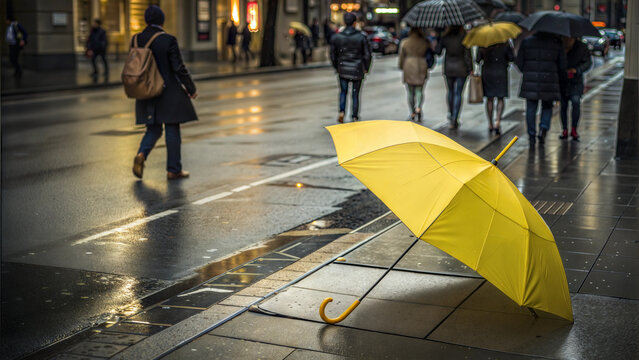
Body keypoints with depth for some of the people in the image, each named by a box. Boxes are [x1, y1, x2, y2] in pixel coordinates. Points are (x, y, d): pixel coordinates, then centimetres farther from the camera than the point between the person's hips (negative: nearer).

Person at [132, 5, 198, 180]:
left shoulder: (136, 39, 1)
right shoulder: (168, 40, -13)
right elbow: (179, 68, -12)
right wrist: (191, 88, -1)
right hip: (169, 92, -4)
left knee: (153, 129, 15)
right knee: (172, 129, 5)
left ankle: (141, 155, -11)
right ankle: (173, 170, 10)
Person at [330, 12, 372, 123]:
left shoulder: (336, 37, -6)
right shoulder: (361, 37, -10)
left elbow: (333, 55, 2)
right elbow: (367, 54, -6)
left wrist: (337, 68, 16)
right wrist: (366, 68, 8)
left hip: (343, 69, 1)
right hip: (357, 70, -1)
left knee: (343, 91, 17)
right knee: (355, 94, 11)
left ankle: (342, 111, -5)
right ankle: (355, 117, 15)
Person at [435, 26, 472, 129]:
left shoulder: (445, 38, -5)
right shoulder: (464, 38, -10)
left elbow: (438, 51, -4)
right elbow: (467, 56, -10)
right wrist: (470, 69, -3)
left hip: (448, 68, 2)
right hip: (461, 68, -2)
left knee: (450, 91, 21)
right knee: (458, 93, 1)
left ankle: (451, 114, 34)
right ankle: (454, 119, -6)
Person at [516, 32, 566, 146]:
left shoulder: (526, 41, 3)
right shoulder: (557, 43, 1)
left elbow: (519, 62, 3)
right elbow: (562, 65, 3)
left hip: (530, 81, 0)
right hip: (549, 81, 0)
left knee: (531, 108, 9)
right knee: (547, 107, 16)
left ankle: (531, 135, 9)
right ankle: (544, 128, -4)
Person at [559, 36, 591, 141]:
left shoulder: (581, 47, -5)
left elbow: (588, 62, -6)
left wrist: (576, 70, -23)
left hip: (575, 81, -2)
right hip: (561, 80, 2)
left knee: (576, 102, -17)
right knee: (563, 105, 5)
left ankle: (573, 129, -7)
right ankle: (564, 130, 15)